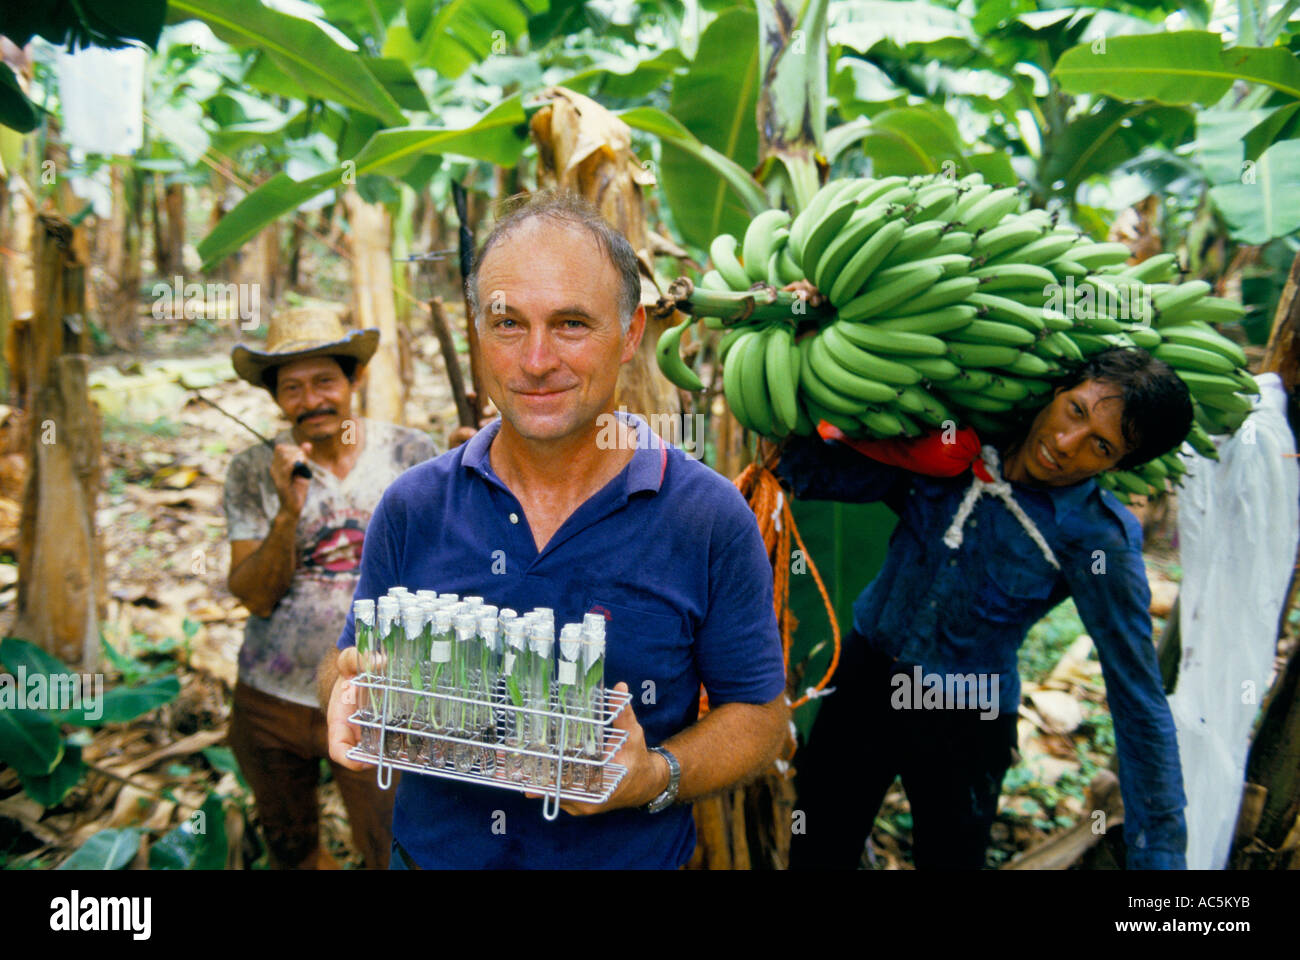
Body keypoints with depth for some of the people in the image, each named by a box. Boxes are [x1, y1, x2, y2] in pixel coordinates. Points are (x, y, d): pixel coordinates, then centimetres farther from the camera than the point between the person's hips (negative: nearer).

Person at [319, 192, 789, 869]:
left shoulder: (711, 520, -15)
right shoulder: (411, 508, -8)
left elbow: (757, 712, -8)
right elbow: (350, 667, 2)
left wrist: (656, 778, -25)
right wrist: (348, 687, -20)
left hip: (627, 855, -2)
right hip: (431, 851, 3)